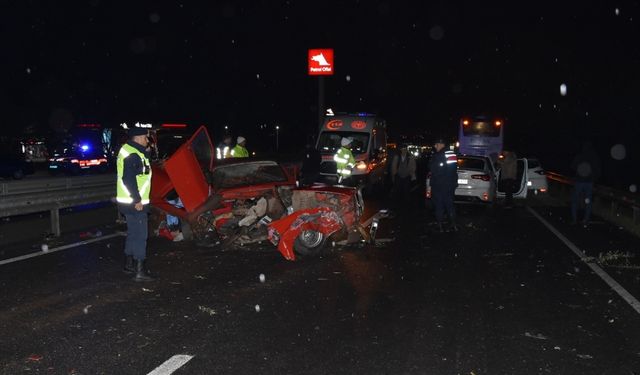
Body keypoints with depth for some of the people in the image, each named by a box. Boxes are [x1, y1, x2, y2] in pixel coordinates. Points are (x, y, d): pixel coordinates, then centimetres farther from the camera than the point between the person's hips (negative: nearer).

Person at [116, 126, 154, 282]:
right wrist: (137, 199, -23)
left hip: (131, 202, 11)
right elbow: (129, 179, -25)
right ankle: (139, 271, -5)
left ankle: (129, 264, 31)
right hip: (135, 203, -11)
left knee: (133, 233, 20)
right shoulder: (133, 154, -18)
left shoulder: (130, 151, 16)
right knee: (140, 235, -8)